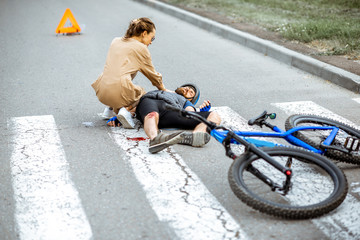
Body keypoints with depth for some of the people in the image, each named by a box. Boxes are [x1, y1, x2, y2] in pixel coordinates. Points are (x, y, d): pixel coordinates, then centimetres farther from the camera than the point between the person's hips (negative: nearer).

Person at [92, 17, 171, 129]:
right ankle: (126, 109, -9)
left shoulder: (115, 41, 20)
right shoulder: (141, 48, 2)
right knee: (142, 93, 22)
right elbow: (152, 73, 13)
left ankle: (111, 108, 23)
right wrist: (163, 89, 31)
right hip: (119, 91, -7)